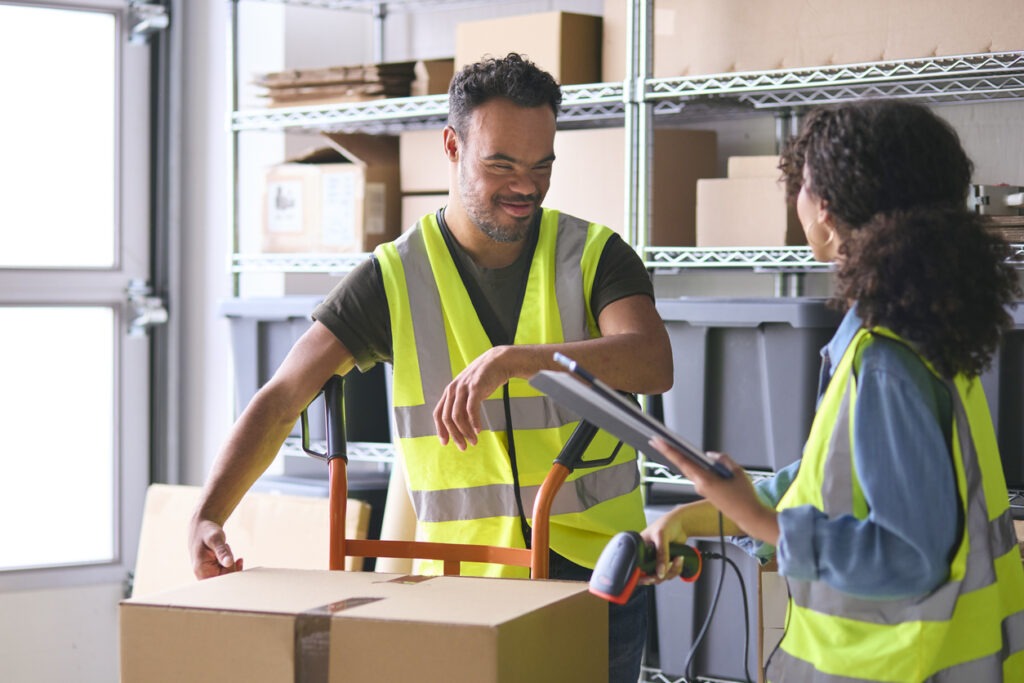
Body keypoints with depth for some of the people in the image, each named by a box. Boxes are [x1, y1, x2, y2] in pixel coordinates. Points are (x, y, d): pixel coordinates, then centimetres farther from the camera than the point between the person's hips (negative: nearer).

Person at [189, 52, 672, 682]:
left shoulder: (595, 256, -2)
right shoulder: (394, 279, -2)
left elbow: (653, 363, -20)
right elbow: (280, 400, -6)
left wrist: (512, 358, -34)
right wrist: (208, 515, -22)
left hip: (597, 568, 0)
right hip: (462, 578, 0)